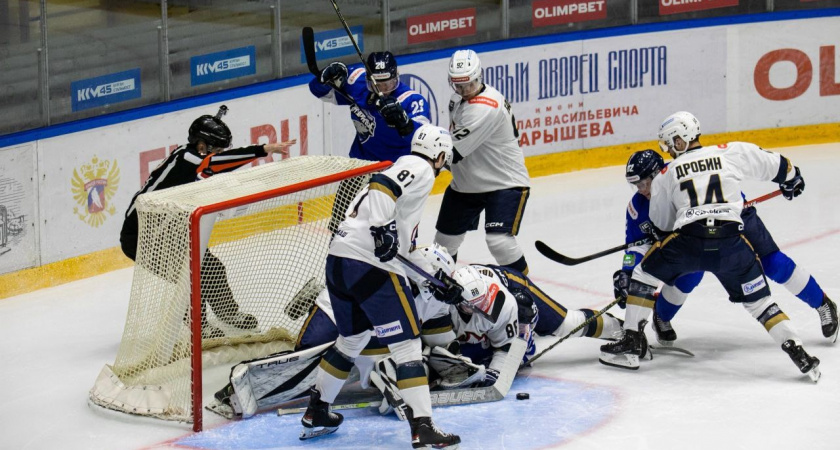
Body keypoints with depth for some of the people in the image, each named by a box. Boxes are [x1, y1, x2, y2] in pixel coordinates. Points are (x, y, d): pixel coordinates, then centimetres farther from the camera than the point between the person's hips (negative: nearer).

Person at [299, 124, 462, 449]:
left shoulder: (404, 169, 28)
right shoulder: (420, 169, 0)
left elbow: (406, 244, 31)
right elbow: (381, 185, -20)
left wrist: (440, 279, 31)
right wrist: (382, 227, -29)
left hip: (338, 261, 9)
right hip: (370, 266, -9)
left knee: (352, 339, 25)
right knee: (406, 344, -5)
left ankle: (316, 413, 34)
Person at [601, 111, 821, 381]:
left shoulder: (667, 175, 17)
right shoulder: (733, 153, 14)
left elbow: (661, 226, 25)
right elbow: (776, 165, 21)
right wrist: (792, 179, 43)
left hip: (688, 240, -1)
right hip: (731, 242, 1)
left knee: (644, 275, 21)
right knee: (758, 300, 15)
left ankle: (632, 343, 16)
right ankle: (797, 352, 2)